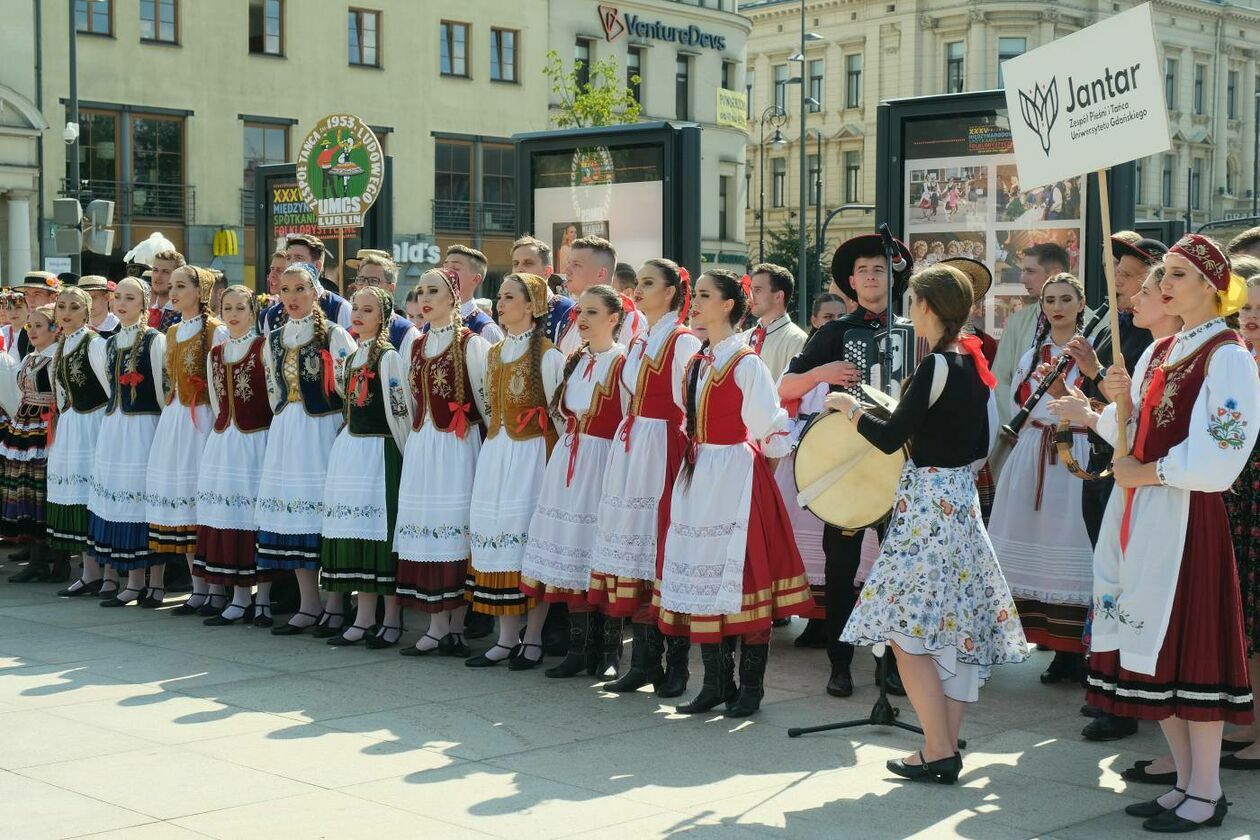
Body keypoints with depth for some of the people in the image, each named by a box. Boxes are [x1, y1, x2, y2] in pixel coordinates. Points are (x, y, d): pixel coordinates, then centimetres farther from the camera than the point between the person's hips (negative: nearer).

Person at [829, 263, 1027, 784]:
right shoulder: (974, 364, 10)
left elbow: (890, 437, -18)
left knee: (907, 629, -3)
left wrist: (850, 408, -3)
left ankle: (938, 751, -3)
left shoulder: (936, 367, -16)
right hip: (962, 501, 9)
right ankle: (947, 745, 16)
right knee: (953, 628, 11)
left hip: (928, 505, -9)